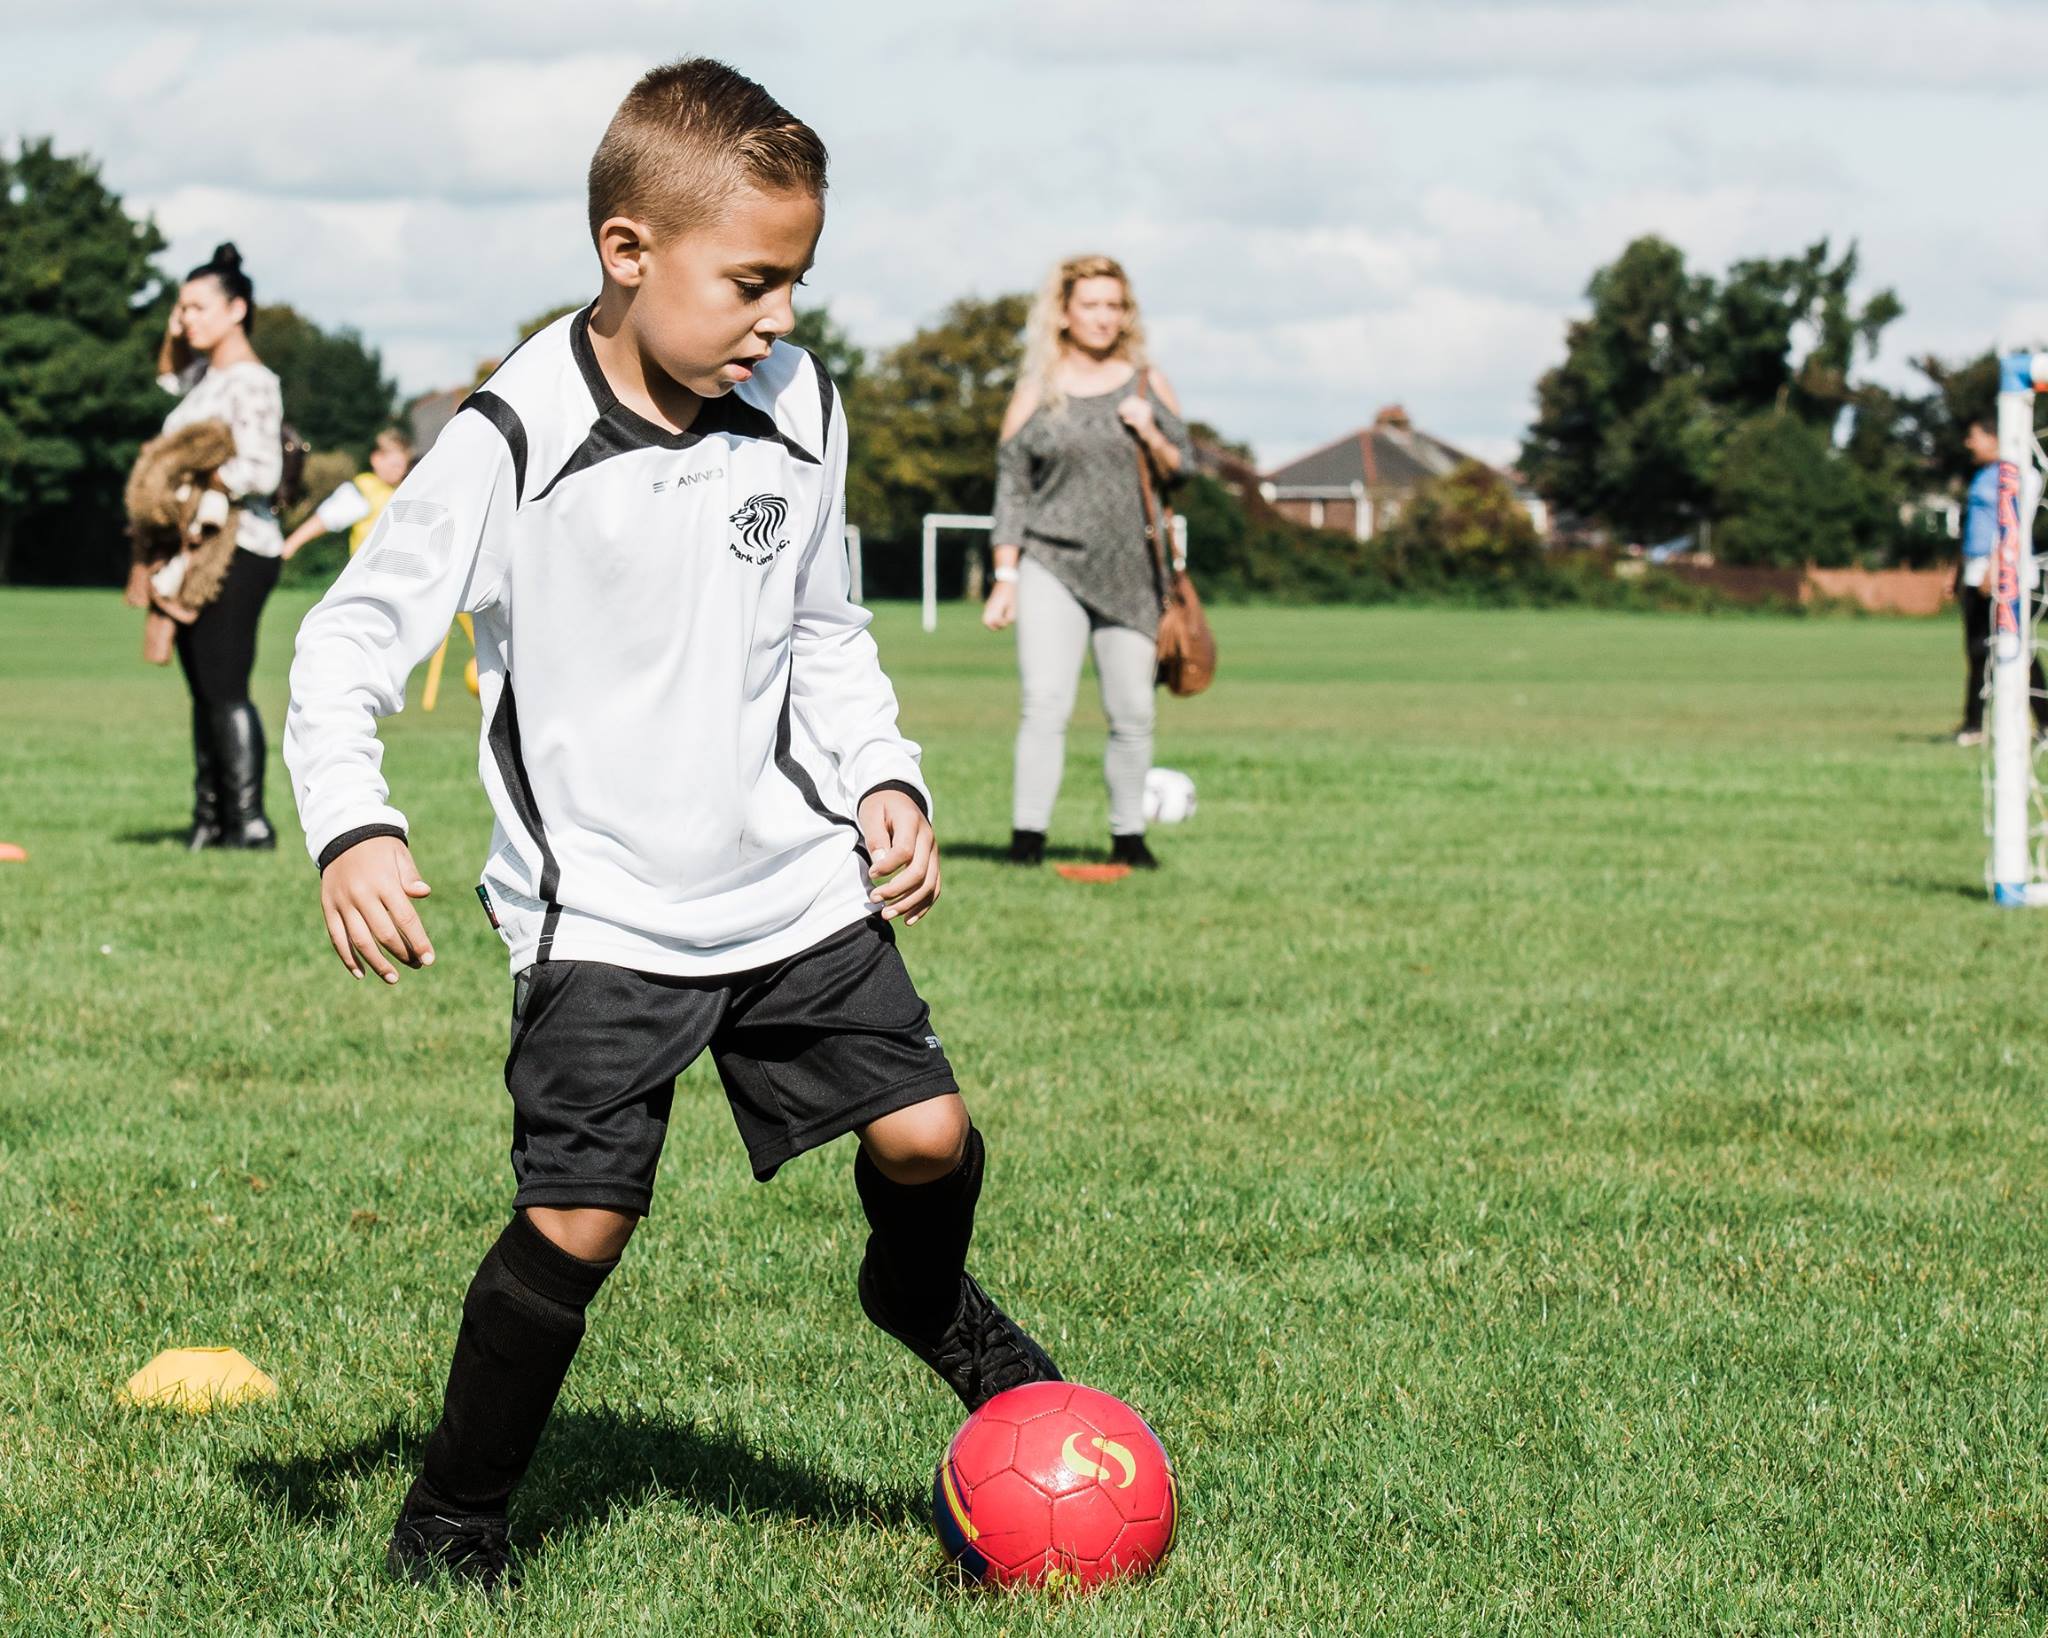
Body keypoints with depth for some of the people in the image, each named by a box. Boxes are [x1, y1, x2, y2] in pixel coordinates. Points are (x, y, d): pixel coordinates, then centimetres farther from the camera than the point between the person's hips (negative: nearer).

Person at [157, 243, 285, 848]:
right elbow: (170, 375, 38)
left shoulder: (251, 383, -14)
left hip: (237, 553, -10)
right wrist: (174, 332, 17)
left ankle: (249, 819, -12)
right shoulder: (207, 373, 14)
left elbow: (261, 473, -23)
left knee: (225, 690, -12)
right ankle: (210, 815, 14)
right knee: (204, 691, 10)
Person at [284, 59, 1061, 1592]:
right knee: (577, 1221, -10)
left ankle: (924, 1300, 36)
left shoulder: (799, 416, 1)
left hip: (797, 880, 5)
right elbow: (352, 635, -11)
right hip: (602, 917, -4)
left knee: (927, 1135, -1)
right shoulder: (512, 442, -15)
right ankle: (453, 1522, 8)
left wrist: (884, 777, 4)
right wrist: (352, 826, -24)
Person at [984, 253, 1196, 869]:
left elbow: (1181, 471, 13)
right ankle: (1027, 836, -13)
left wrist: (1151, 435, -8)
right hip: (1051, 565, -2)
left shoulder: (1148, 384, 10)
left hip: (1129, 573, 2)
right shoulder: (1036, 394, 4)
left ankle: (1128, 837, 15)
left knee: (1132, 713, 3)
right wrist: (1004, 580, -2)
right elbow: (1011, 490, 4)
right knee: (1046, 703, -14)